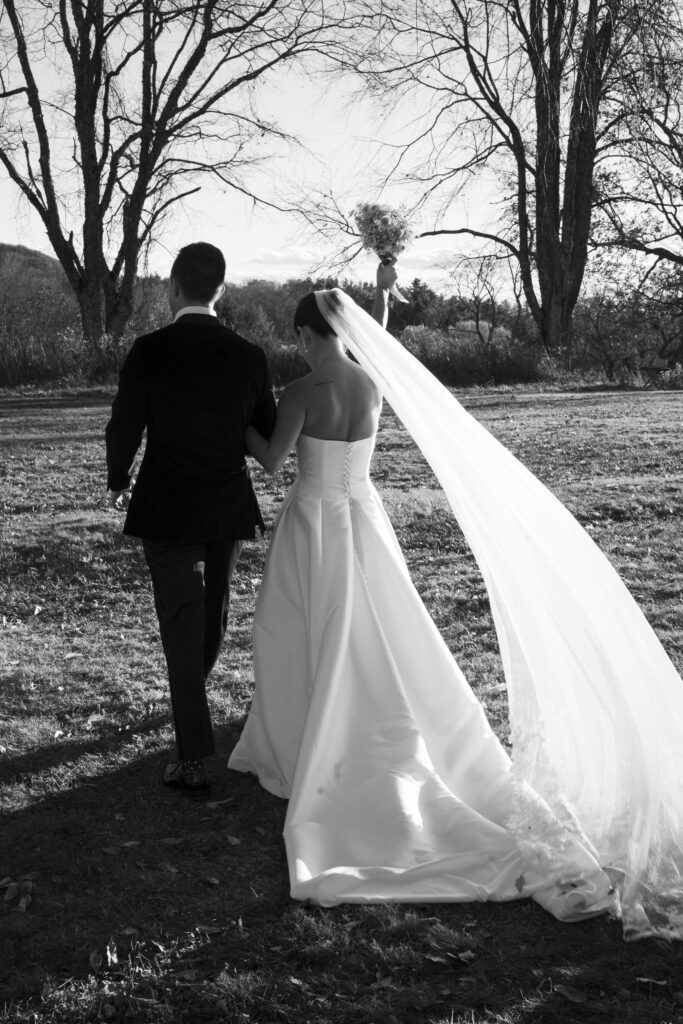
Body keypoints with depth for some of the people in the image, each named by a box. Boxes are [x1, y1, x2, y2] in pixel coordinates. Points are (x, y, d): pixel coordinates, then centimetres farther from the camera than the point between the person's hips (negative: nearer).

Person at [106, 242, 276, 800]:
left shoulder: (149, 351, -14)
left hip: (166, 508, -3)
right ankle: (194, 696, 49)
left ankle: (194, 759, 3)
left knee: (182, 624, 3)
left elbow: (124, 430, -9)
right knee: (213, 613, 24)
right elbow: (270, 437, 3)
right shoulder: (249, 356, -6)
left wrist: (118, 482, 11)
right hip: (230, 507, 3)